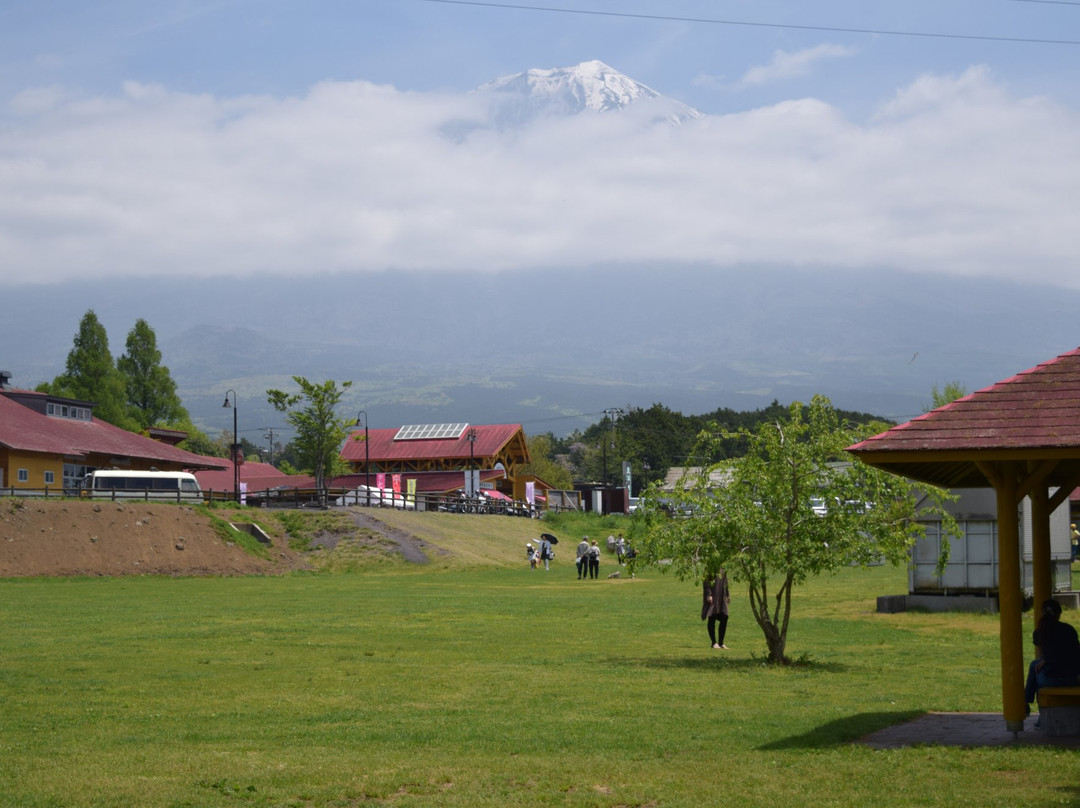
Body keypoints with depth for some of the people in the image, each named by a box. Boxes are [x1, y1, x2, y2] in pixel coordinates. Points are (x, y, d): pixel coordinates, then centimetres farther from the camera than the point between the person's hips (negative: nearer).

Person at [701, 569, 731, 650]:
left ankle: (721, 642, 10)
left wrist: (728, 595, 15)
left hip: (721, 597, 6)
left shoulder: (723, 570, 13)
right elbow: (706, 582, -13)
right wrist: (708, 594, -21)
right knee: (712, 619, -2)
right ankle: (714, 642, 4)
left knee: (724, 619, 2)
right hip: (712, 597, -6)